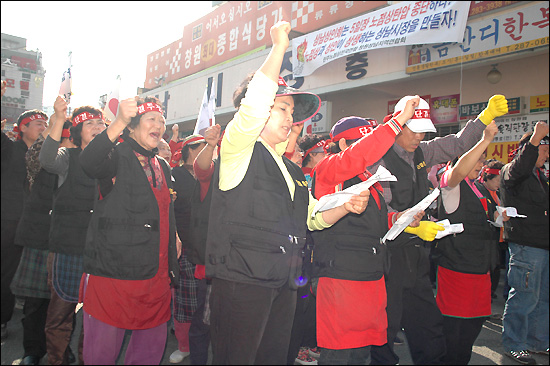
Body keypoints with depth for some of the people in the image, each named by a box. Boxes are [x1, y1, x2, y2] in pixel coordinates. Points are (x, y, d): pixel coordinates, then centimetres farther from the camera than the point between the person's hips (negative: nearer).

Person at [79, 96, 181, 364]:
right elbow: (88, 163, -28)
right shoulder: (118, 158, -3)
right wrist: (119, 122, -40)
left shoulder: (163, 167, 18)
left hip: (156, 278, 6)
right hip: (112, 272, -6)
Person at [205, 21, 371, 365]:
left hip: (283, 284, 7)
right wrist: (279, 47, -14)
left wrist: (346, 207, 6)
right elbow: (253, 103, -22)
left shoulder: (293, 170, 19)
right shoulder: (240, 150, -3)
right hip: (242, 281, -7)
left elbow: (312, 217, 25)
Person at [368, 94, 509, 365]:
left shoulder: (421, 152, 10)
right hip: (389, 253, -7)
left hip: (416, 252, 8)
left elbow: (457, 144, 21)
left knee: (429, 324, 16)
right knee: (386, 325, 0)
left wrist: (486, 116, 12)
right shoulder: (380, 157, -12)